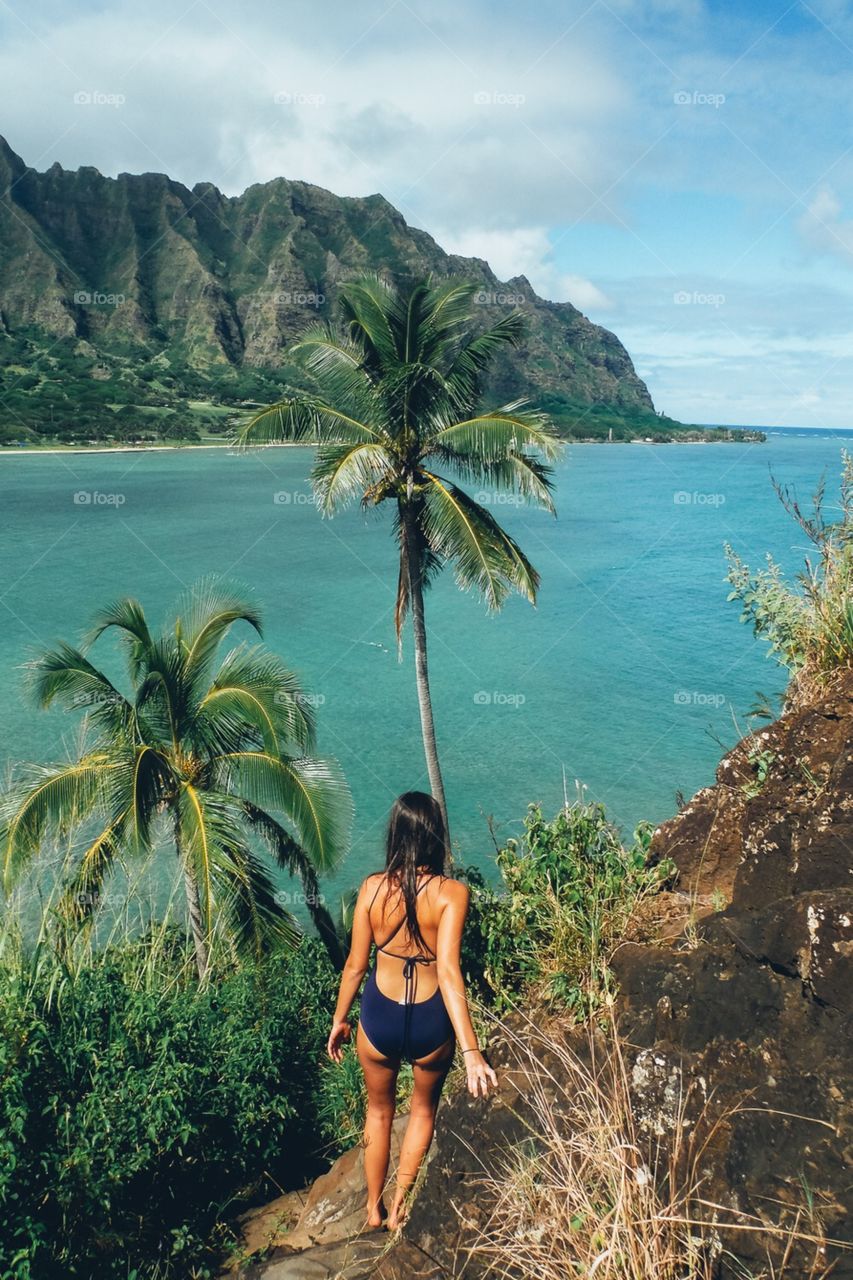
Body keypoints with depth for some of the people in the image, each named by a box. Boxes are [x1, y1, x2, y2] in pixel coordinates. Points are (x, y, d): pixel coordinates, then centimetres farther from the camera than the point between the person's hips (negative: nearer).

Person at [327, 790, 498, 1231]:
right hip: (431, 1022, -1)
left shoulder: (372, 888, -13)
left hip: (379, 1016, 1)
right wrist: (471, 1050, -30)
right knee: (424, 1107, 30)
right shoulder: (451, 893, -20)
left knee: (379, 1109, 30)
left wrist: (339, 1019, 10)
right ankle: (399, 1207, 41)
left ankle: (374, 1208, 45)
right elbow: (448, 971, -28)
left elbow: (355, 964, -5)